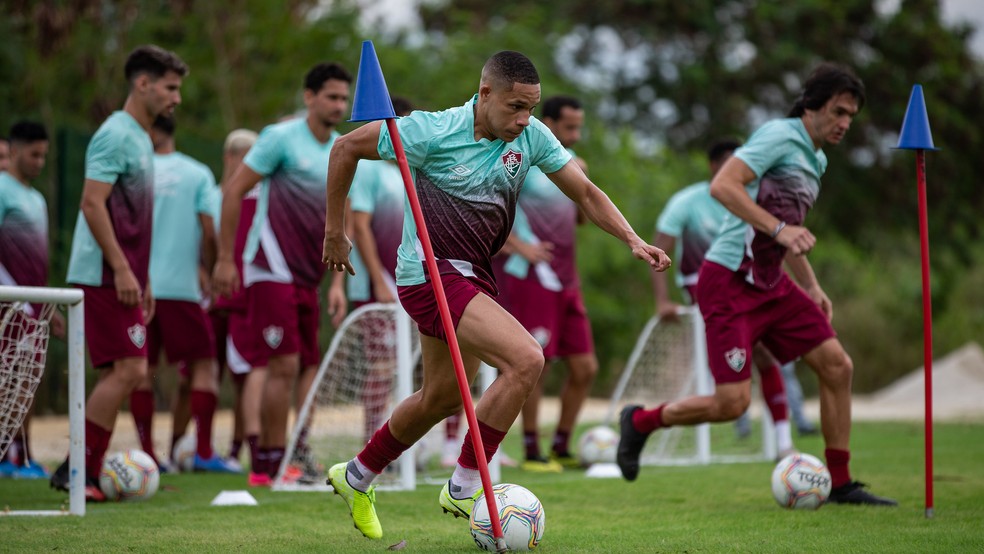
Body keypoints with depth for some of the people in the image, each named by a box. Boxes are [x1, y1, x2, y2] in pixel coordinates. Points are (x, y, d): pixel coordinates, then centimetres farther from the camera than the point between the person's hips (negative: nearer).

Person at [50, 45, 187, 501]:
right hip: (104, 275, -10)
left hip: (123, 277, 10)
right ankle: (77, 470, -9)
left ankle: (86, 472, 11)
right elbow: (92, 204, -19)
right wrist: (122, 269, -21)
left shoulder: (140, 139, 19)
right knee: (128, 369, -13)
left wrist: (142, 281, 23)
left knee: (122, 372, 8)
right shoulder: (116, 135, -12)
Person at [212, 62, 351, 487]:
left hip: (306, 275, 7)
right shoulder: (281, 138, -6)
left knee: (309, 365, 4)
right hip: (272, 270, -7)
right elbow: (234, 191, -5)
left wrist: (337, 282, 11)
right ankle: (270, 463, -6)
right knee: (284, 364, -11)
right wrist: (225, 259, -8)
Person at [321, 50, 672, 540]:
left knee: (442, 397, 20)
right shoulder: (433, 132, -18)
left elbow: (584, 192, 4)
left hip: (474, 275, 8)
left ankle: (357, 477, 43)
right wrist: (334, 231, 0)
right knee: (525, 359, -23)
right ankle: (463, 488, -12)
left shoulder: (531, 136, -3)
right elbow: (347, 147, -6)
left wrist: (633, 241, -11)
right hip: (430, 273, -8)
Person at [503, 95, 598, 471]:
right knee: (536, 365, -6)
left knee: (584, 368, 5)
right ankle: (531, 452, 3)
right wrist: (519, 245, -20)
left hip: (567, 281, 8)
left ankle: (561, 448, 16)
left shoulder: (567, 160, 15)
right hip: (534, 280, -8)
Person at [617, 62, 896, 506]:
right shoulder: (780, 135, -12)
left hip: (771, 283, 9)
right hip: (729, 282, -9)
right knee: (732, 402, -13)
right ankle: (640, 422, 12)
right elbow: (722, 186, -24)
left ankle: (840, 484, 10)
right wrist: (779, 228, -30)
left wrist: (812, 287, 24)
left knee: (837, 366, 1)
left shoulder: (816, 160, 17)